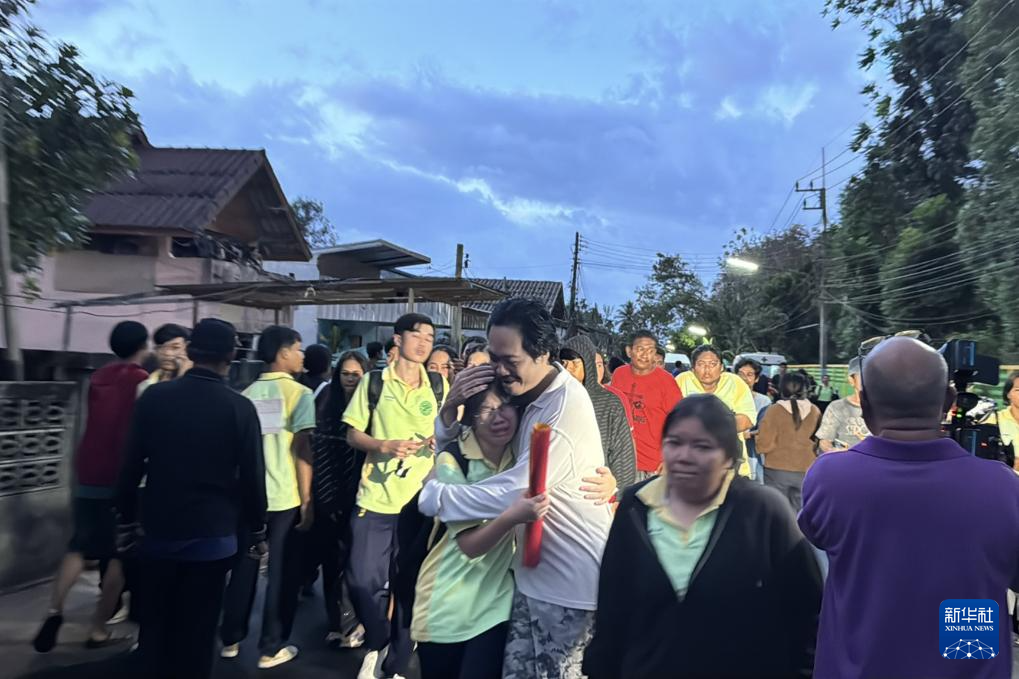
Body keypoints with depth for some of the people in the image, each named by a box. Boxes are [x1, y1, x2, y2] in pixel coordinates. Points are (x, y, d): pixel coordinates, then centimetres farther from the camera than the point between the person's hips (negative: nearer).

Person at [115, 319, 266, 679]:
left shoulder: (154, 397, -4)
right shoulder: (240, 407, -11)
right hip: (212, 535, -2)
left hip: (158, 531, 2)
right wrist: (257, 531, 4)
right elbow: (252, 477, -8)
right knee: (197, 630, 10)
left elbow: (131, 466, 0)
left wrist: (127, 520, 13)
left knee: (154, 625, 18)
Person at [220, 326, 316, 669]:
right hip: (285, 497, -5)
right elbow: (302, 449, -13)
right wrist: (307, 498, -8)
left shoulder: (247, 394, 7)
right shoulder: (299, 393, -9)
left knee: (244, 568, 17)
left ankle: (231, 640, 28)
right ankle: (271, 648, 14)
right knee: (282, 573, 6)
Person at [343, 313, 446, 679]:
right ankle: (377, 643, 28)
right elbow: (353, 435, 2)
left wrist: (441, 438, -9)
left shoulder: (439, 385, 5)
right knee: (362, 580, -2)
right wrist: (385, 446, -16)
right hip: (375, 497, -1)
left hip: (420, 499, 1)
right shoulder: (373, 382, 1)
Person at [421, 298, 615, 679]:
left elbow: (511, 494, -29)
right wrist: (450, 407, -12)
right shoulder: (520, 393, 4)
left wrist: (433, 494, -17)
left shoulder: (566, 409, -24)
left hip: (571, 581, -8)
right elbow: (451, 448, 10)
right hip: (533, 572, 8)